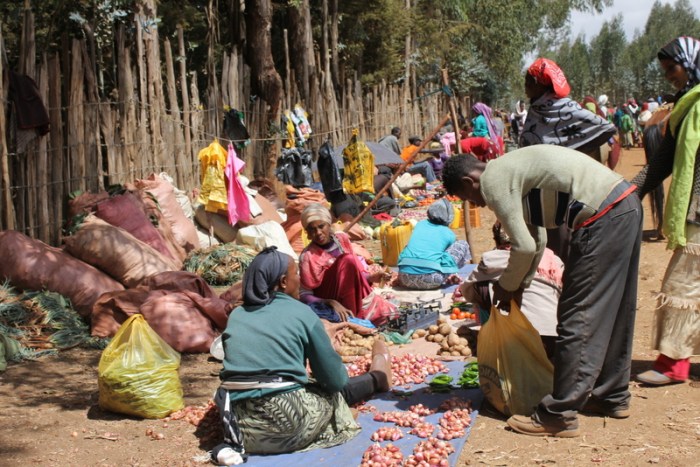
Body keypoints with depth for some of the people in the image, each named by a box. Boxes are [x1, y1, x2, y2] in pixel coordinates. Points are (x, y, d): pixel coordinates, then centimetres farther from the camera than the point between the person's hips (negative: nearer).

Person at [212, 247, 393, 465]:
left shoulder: (236, 315, 11)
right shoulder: (301, 313, -2)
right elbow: (335, 380, 3)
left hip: (239, 423, 5)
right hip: (286, 421, -5)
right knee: (337, 392, 27)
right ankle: (377, 379, 50)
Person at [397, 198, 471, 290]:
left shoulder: (420, 224, 22)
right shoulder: (449, 233, 13)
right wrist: (451, 275, 54)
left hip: (406, 279, 4)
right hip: (430, 280, -4)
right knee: (463, 245, 13)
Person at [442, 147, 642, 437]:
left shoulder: (492, 181, -8)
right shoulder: (509, 170, 21)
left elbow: (524, 247, -11)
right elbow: (536, 239, 26)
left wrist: (506, 286, 6)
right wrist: (519, 285, 25)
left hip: (602, 217, -10)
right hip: (626, 206, 10)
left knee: (578, 318, -6)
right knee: (612, 313, 19)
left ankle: (560, 416, -1)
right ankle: (613, 396, 32)